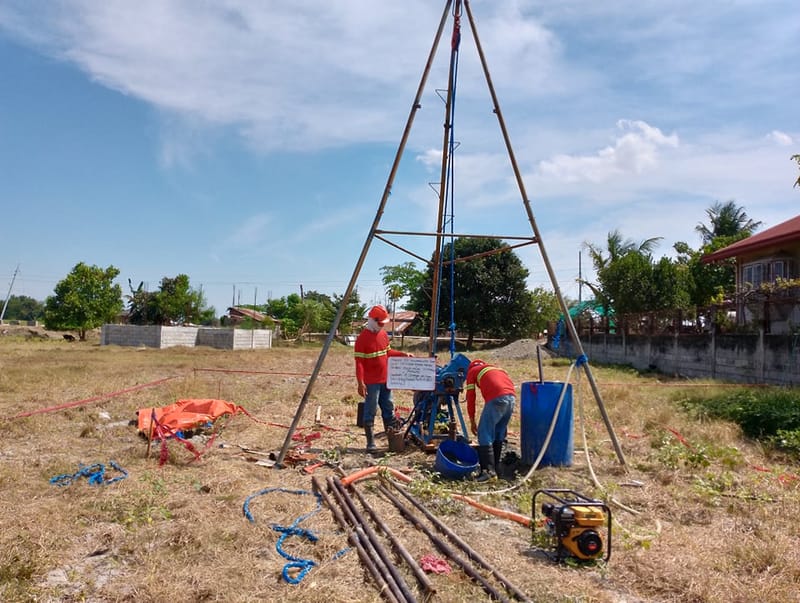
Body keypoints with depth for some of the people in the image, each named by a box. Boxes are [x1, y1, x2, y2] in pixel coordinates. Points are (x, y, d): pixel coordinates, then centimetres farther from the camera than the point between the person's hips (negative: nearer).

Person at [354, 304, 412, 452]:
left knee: (389, 409, 16)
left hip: (385, 380, 8)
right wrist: (360, 383, -23)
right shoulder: (362, 338, -15)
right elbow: (359, 362, -17)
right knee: (370, 412, -1)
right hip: (371, 383, -8)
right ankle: (370, 443, 6)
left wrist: (404, 354, 9)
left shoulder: (383, 334, 8)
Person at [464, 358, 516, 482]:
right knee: (499, 433, 19)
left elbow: (471, 397, 15)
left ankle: (489, 470, -5)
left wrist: (472, 421, 20)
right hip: (512, 397, 6)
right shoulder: (496, 368, 36)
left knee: (484, 434, 0)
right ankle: (496, 467, 24)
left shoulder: (472, 371, 20)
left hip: (497, 399, -6)